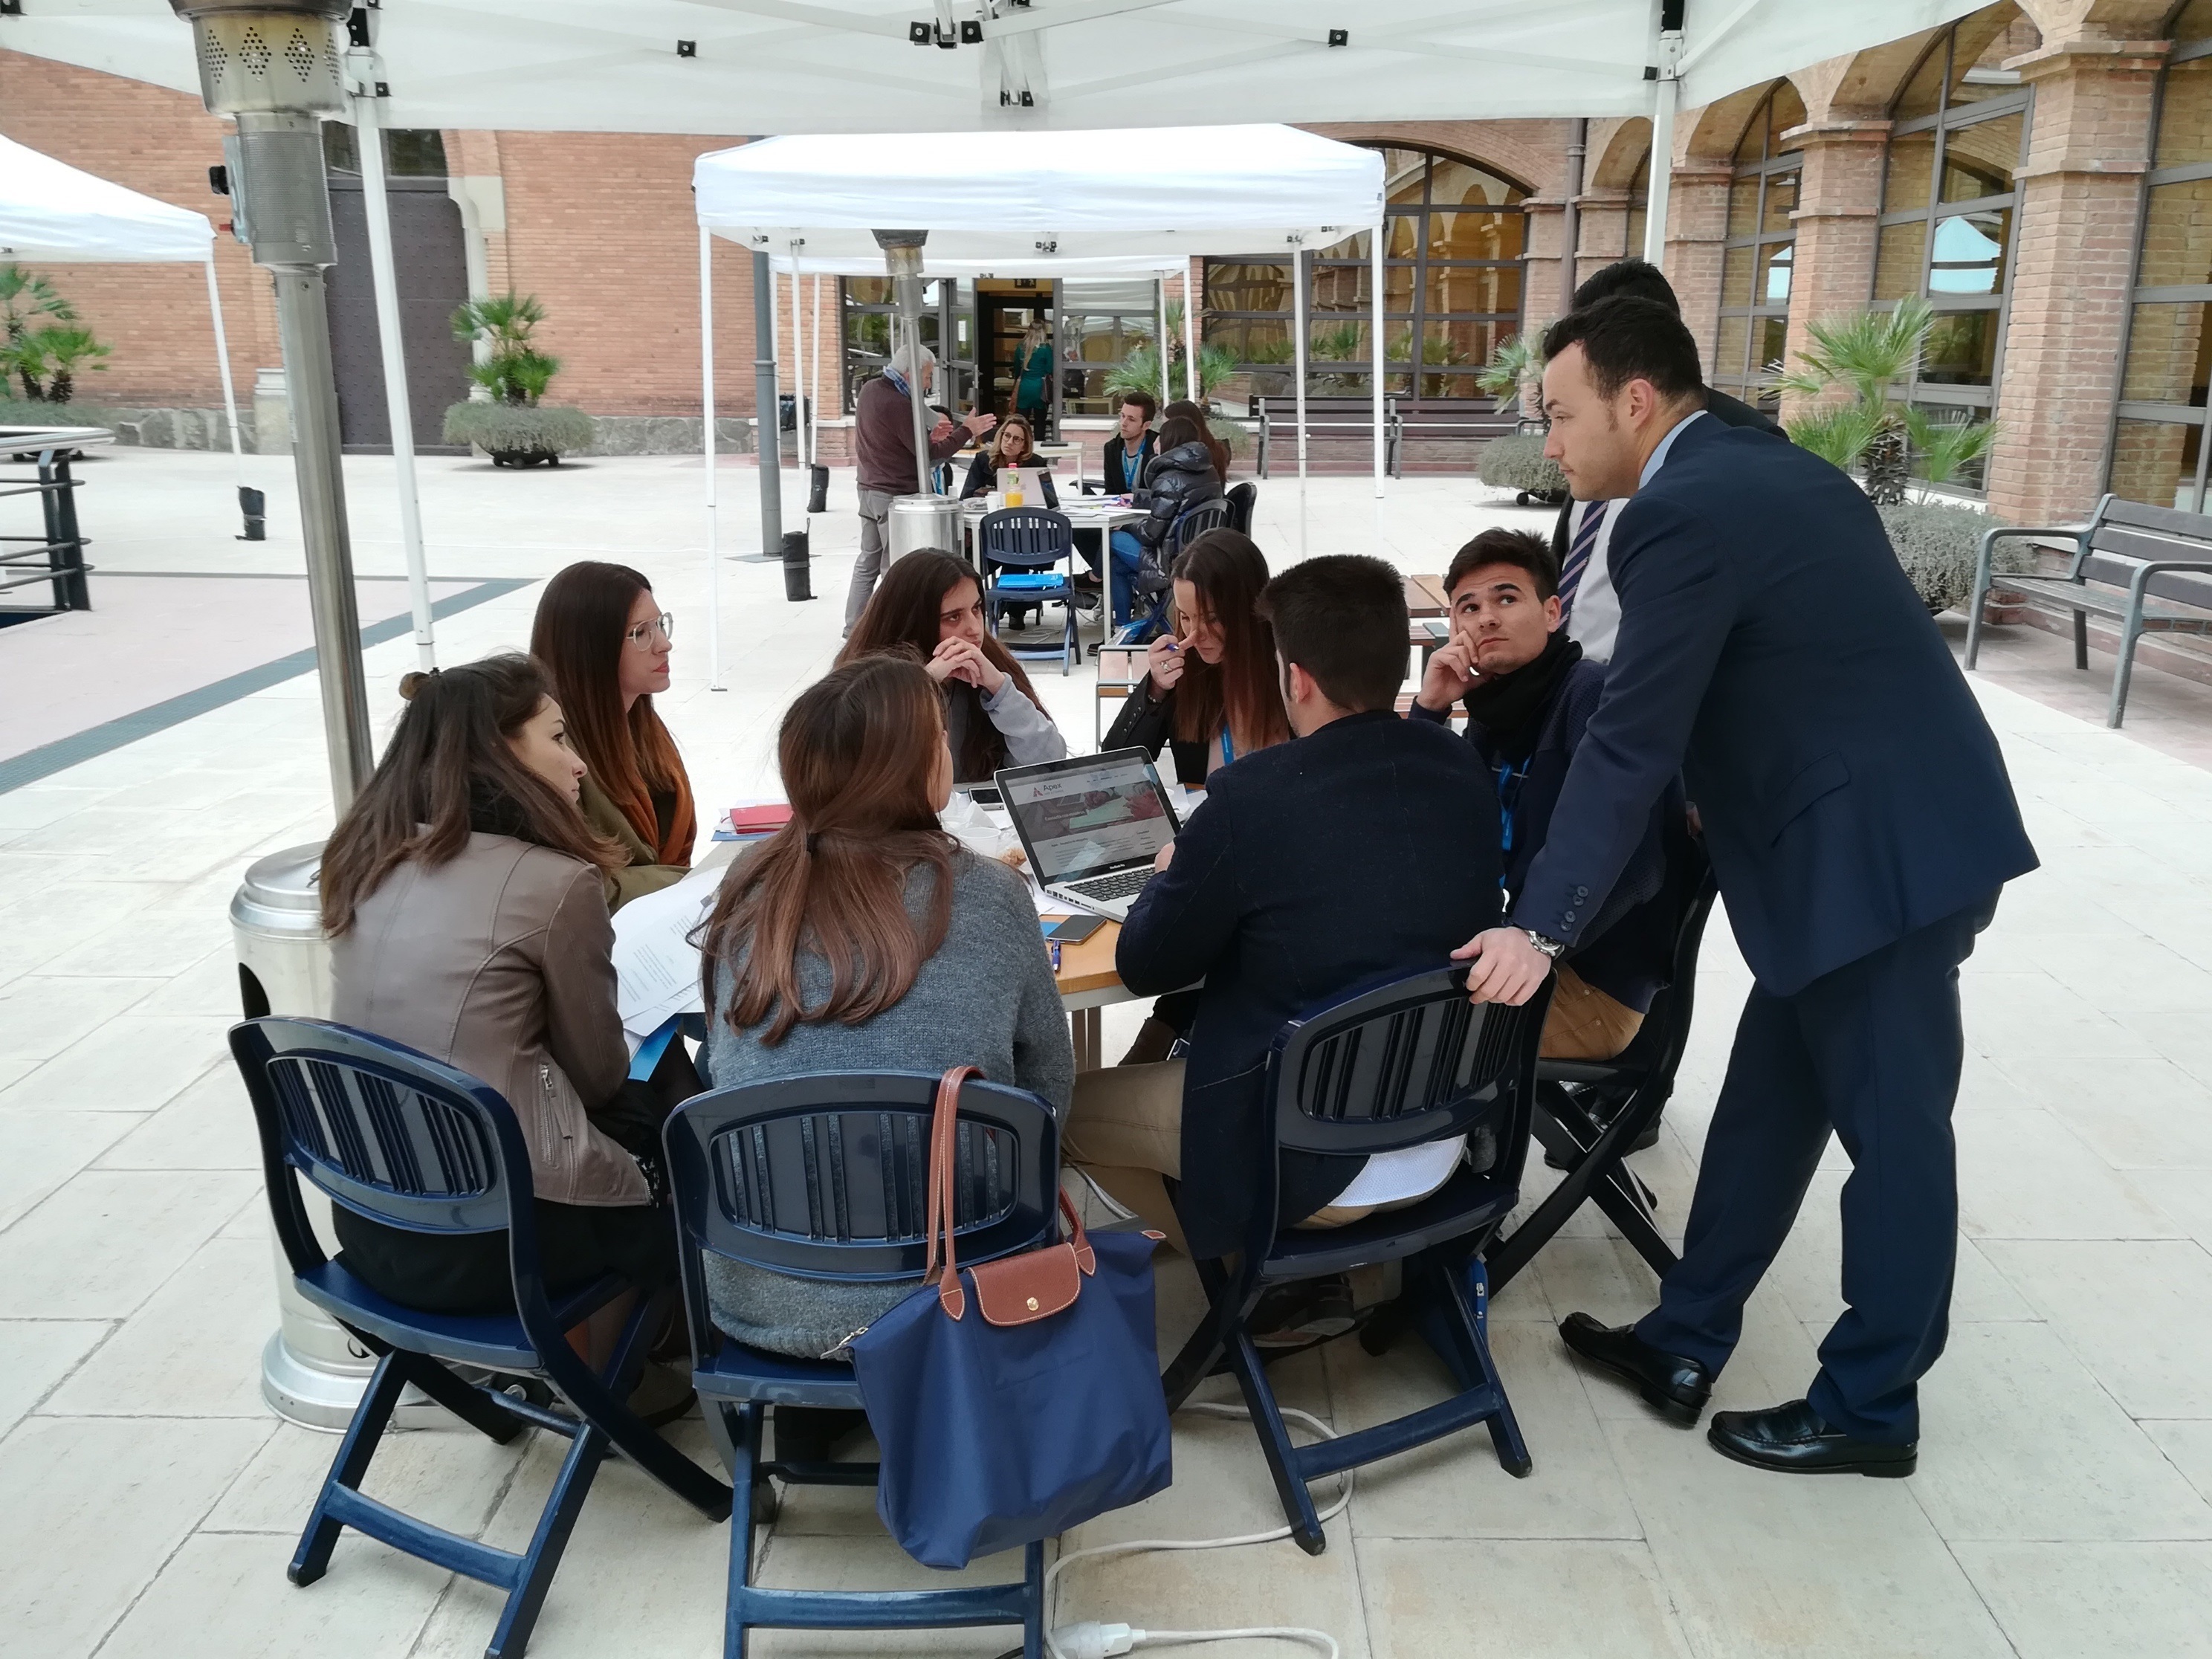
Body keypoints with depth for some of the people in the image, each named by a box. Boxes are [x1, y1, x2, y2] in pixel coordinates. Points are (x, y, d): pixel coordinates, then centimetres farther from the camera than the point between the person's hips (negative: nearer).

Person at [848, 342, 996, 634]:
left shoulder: (870, 390, 8)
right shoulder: (897, 405, -21)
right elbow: (930, 454, -18)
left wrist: (929, 435, 4)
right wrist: (967, 430, -8)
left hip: (869, 489, 9)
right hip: (894, 496, -9)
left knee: (867, 563, 15)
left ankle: (854, 626, 20)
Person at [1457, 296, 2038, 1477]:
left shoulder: (1680, 514, -17)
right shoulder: (1767, 472, 13)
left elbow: (1630, 743, -22)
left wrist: (1540, 927, -20)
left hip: (1881, 849, -10)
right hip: (1878, 827, 10)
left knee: (1888, 1129, 5)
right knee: (1770, 1103, 15)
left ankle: (1871, 1406, 23)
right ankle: (1684, 1344, 27)